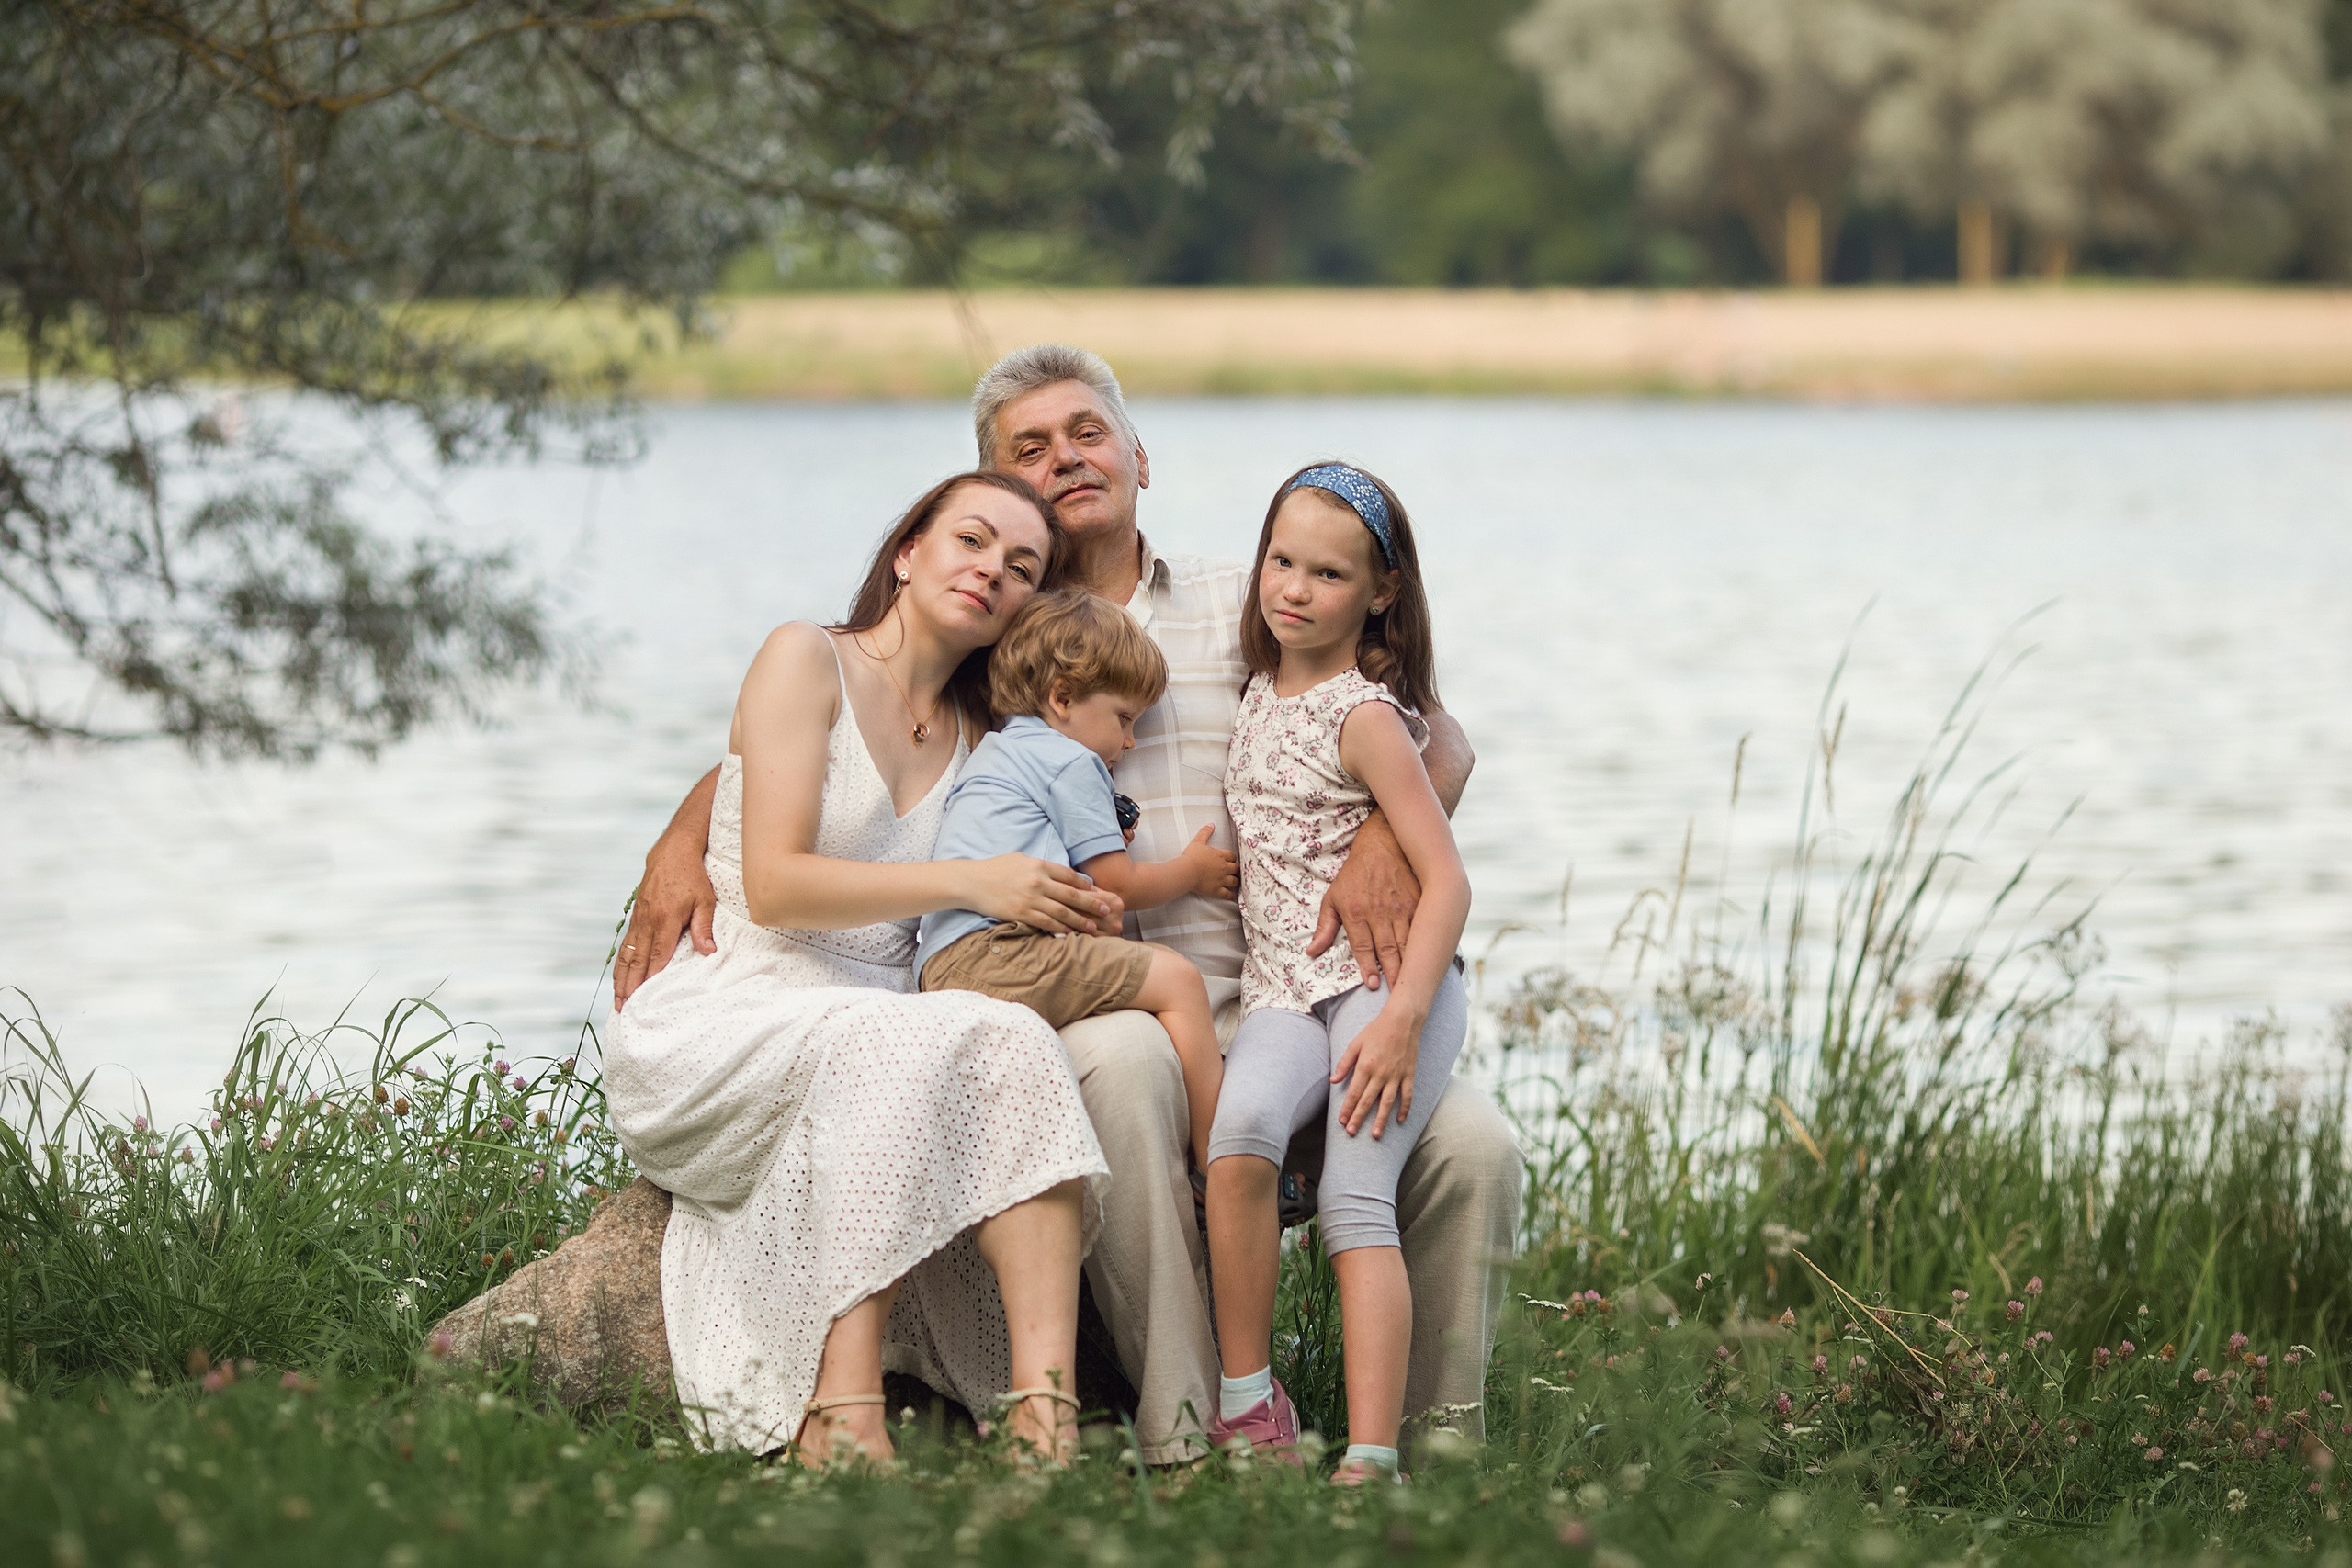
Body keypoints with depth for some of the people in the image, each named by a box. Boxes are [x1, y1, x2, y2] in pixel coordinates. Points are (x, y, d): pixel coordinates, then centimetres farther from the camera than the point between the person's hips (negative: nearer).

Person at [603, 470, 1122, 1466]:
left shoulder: (978, 739, 18)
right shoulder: (809, 660, 0)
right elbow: (774, 886, -11)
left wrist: (1070, 920, 0)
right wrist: (968, 884, -18)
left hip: (875, 1033, 5)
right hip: (719, 1027, -5)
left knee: (1016, 1045, -29)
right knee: (896, 1047, -37)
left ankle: (1043, 1413, -45)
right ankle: (842, 1418, -42)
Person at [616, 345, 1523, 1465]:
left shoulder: (1239, 607, 16)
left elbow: (1437, 740, 9)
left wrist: (1387, 837, -14)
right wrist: (682, 843, -5)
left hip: (1260, 1006, 2)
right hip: (1077, 1006, -2)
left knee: (1473, 1148, -22)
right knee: (1120, 1060, -40)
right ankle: (1185, 1436, -34)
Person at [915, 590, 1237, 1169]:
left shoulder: (994, 753, 35)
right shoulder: (1071, 762, 4)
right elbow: (1121, 888, 7)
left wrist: (1102, 851, 36)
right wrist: (1193, 871, 24)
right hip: (990, 953, -10)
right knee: (1177, 980, -13)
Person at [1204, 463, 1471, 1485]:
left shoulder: (1366, 718, -7)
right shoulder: (1263, 694, 15)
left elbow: (1446, 881, -12)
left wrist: (1402, 1018, -22)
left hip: (1386, 979, -5)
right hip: (1285, 987, 5)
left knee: (1355, 1197, -21)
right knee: (1240, 1130, -27)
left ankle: (1370, 1459, -26)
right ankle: (1246, 1404, -23)